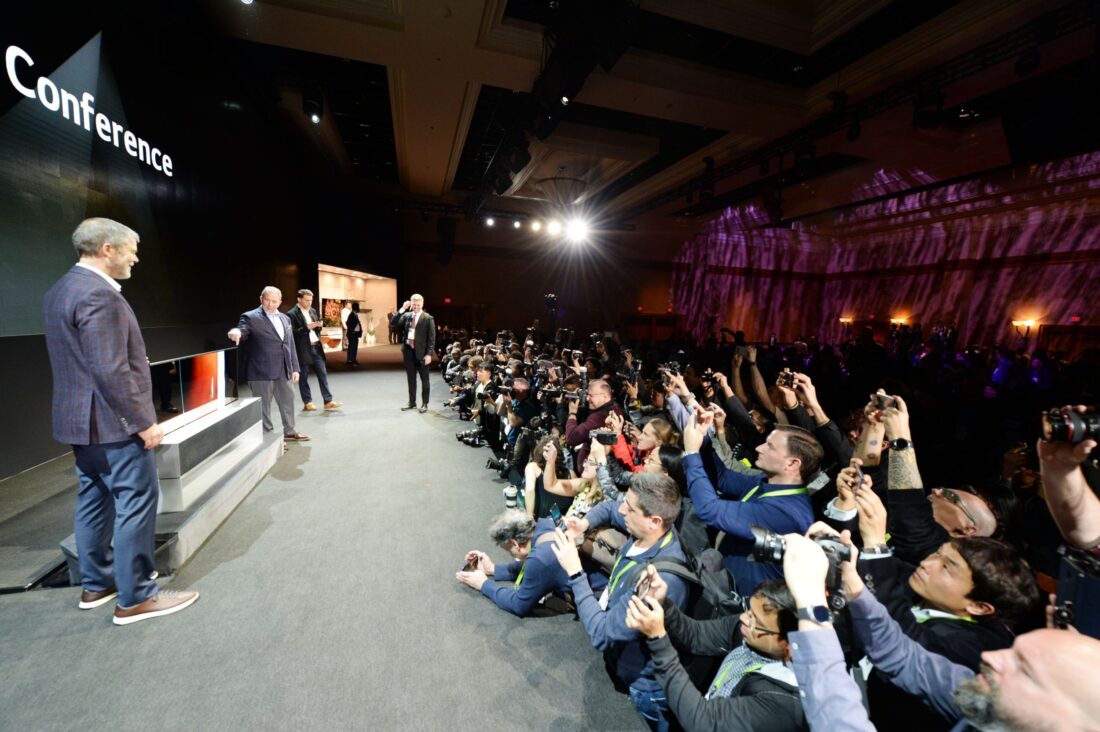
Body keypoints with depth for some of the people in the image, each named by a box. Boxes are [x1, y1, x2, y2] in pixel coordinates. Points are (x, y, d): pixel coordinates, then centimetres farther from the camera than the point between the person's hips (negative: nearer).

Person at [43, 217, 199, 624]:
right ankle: (135, 598, 9)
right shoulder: (98, 294, -20)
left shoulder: (60, 290, 12)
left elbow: (79, 362, 18)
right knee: (136, 504, -1)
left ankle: (96, 584, 31)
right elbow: (111, 372, -24)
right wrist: (144, 421, -19)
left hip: (80, 420, 11)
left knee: (95, 501, 18)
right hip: (112, 422, -10)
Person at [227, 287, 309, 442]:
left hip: (283, 370, 6)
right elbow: (242, 330, -22)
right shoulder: (251, 317, -6)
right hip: (261, 371, -6)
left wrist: (294, 368, 11)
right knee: (263, 405, 4)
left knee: (287, 400, 15)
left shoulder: (285, 319, 13)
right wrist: (236, 332, -47)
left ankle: (289, 432, 30)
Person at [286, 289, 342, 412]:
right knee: (303, 377, 5)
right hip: (303, 349, -6)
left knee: (323, 374, 4)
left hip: (316, 347, 6)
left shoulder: (313, 311, 12)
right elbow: (292, 333, -15)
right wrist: (307, 327, -22)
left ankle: (328, 401, 6)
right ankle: (307, 403, 14)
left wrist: (319, 325, -3)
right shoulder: (292, 314, -9)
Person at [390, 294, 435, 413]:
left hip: (421, 352, -4)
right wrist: (401, 310, -7)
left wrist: (429, 354, -15)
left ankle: (424, 404, 15)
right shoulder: (406, 316, 7)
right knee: (411, 379, 13)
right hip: (408, 351, 4)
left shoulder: (428, 318, -5)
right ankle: (412, 402, 25)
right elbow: (392, 325, -2)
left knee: (424, 379, 5)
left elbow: (431, 338, -8)